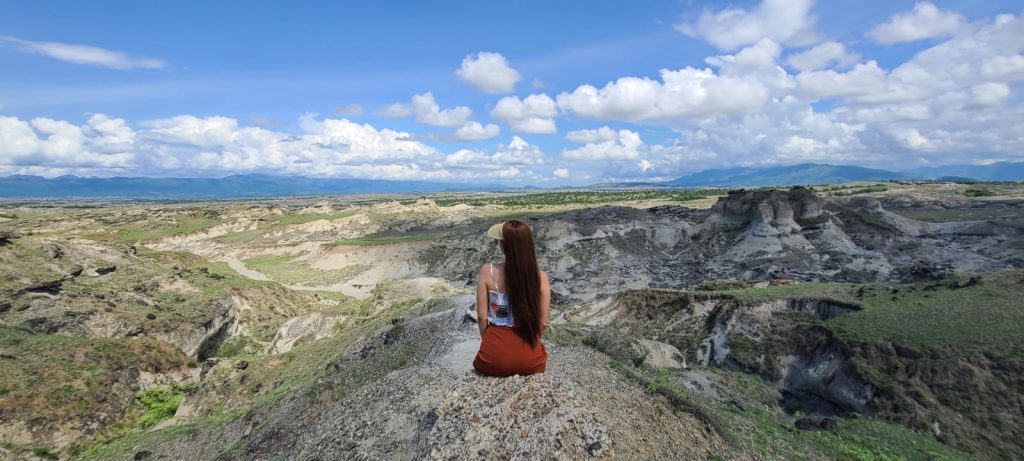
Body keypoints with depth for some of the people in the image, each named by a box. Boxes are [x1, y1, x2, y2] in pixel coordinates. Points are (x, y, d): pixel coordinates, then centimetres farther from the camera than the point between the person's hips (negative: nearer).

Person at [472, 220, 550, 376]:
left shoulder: (487, 271, -13)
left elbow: (482, 317, -8)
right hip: (531, 361, 1)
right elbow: (542, 323, -4)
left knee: (480, 362, 36)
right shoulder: (540, 277, -10)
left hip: (494, 358, -1)